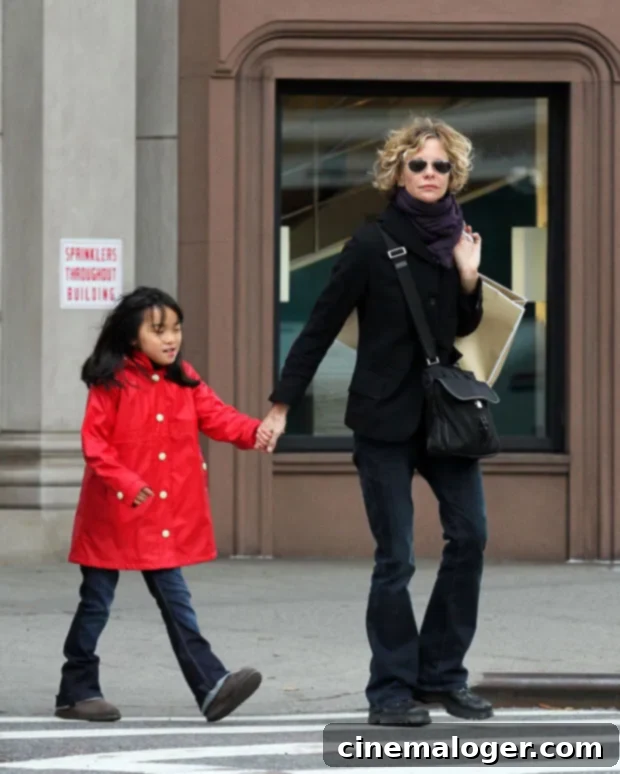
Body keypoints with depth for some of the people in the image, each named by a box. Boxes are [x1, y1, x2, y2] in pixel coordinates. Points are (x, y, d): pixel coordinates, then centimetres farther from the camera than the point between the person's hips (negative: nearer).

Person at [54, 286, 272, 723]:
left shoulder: (183, 380, 7)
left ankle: (210, 686, -5)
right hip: (115, 513, -5)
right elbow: (94, 443, -13)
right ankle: (77, 692, 15)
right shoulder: (111, 383, -11)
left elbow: (215, 415, -2)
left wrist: (252, 432, -21)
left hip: (167, 515, 5)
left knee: (175, 599, 3)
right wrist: (125, 481, -25)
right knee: (97, 602, 5)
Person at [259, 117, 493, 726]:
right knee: (395, 559, -3)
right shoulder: (373, 243, -9)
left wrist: (469, 277, -2)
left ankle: (441, 676, 8)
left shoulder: (454, 238, 7)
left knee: (469, 535, -4)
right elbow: (321, 327, -6)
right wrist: (282, 404, -7)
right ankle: (391, 692, 6)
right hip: (384, 418, -5)